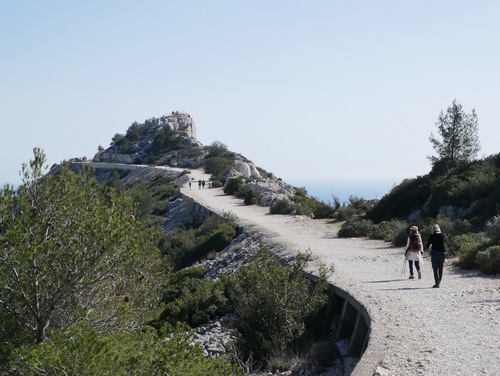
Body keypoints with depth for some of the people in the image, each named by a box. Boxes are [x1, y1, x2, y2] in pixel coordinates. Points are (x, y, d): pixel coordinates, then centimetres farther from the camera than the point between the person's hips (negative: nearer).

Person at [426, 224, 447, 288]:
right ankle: (439, 282, 15)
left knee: (435, 268, 1)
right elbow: (446, 241, 25)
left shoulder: (432, 236, -6)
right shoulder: (443, 235, 3)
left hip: (434, 253, -3)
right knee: (440, 268, 14)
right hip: (443, 253, 3)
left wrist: (429, 248, 20)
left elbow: (427, 245, -3)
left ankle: (437, 283, -6)